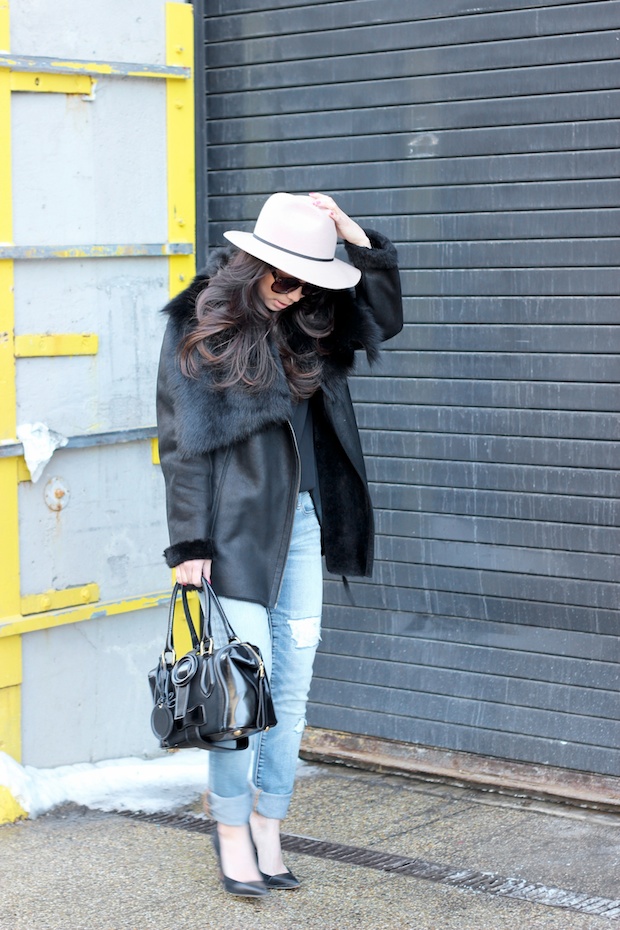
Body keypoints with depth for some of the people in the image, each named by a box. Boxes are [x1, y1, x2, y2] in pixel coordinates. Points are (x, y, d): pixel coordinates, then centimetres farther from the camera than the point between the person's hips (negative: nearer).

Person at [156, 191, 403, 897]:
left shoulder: (307, 327, 10)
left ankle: (267, 829, 16)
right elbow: (183, 441, -7)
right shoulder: (199, 327, -5)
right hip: (235, 528, -6)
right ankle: (232, 833, 11)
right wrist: (189, 543, -11)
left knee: (292, 685, 6)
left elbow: (383, 319, 14)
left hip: (301, 522, 6)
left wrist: (357, 239, 2)